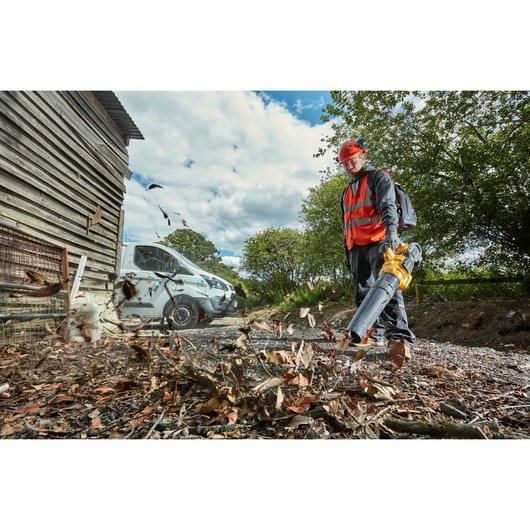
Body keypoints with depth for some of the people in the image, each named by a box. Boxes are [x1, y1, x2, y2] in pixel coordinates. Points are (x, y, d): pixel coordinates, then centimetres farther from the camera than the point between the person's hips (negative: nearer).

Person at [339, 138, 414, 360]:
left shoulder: (378, 178, 4)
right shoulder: (347, 191, 26)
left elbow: (388, 205, -16)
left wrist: (391, 230, -34)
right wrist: (346, 250, 21)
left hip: (378, 242, -7)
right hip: (357, 247, 8)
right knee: (364, 292, 5)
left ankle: (400, 338, -22)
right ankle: (375, 334, 11)